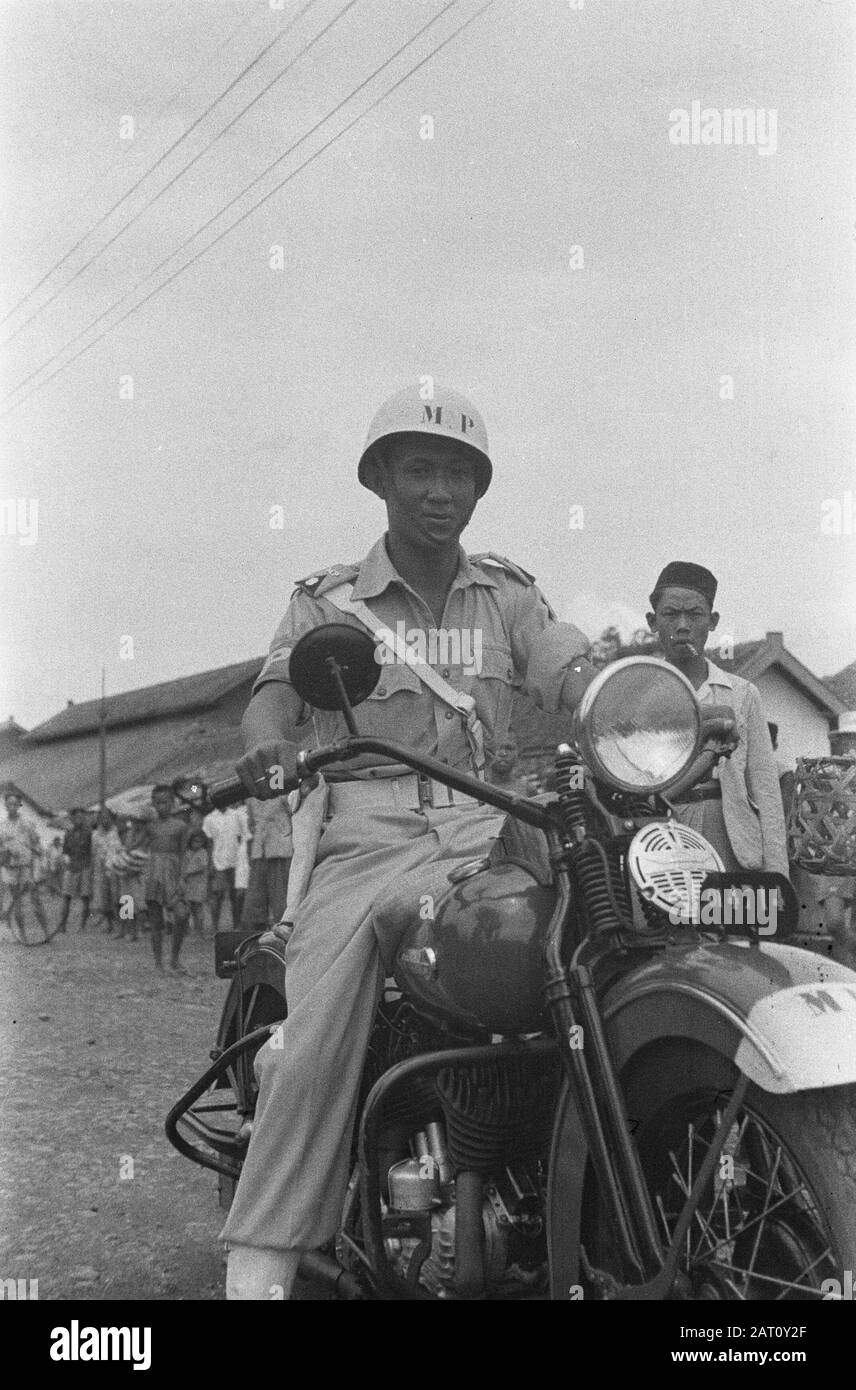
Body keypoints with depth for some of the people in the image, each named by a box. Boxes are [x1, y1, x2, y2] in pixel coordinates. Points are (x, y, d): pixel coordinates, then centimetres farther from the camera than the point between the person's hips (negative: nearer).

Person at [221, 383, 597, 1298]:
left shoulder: (507, 594, 17)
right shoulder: (328, 601, 11)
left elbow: (573, 672, 3)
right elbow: (278, 685, -3)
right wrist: (268, 741, -29)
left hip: (481, 826, 2)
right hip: (365, 829, -2)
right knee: (314, 1042, -19)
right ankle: (260, 1264, -13)